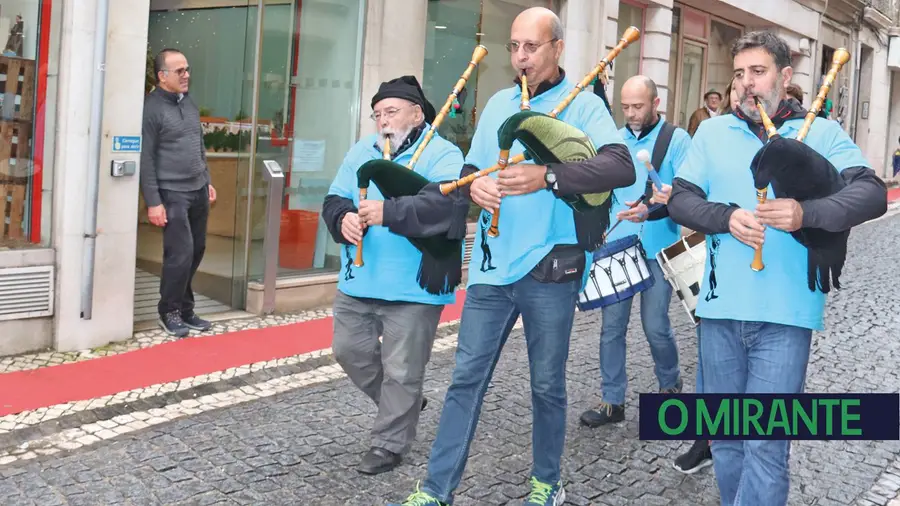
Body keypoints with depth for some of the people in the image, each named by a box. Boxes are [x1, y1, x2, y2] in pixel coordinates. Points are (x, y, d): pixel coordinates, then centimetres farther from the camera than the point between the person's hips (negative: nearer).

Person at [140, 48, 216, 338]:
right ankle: (169, 313, 10)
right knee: (180, 254, -8)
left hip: (198, 191, 7)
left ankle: (185, 309, 22)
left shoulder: (189, 103, 13)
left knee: (196, 251, 10)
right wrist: (153, 202, -15)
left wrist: (207, 182, 18)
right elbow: (145, 159, -13)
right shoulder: (151, 108, -10)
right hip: (172, 194, -7)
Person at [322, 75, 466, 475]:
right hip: (359, 281, 7)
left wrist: (388, 212, -35)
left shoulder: (442, 155, -10)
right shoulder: (361, 152, 10)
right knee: (350, 351, 15)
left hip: (414, 287, -6)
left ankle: (389, 444, 20)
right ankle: (402, 406, 37)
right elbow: (333, 200, 9)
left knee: (401, 371, 2)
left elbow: (448, 206, -27)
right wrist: (344, 218, -15)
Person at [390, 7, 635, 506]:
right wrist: (474, 185, -8)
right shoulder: (497, 104, 12)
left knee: (547, 383, 10)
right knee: (467, 377, 5)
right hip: (491, 263, 4)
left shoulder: (583, 104, -4)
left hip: (549, 266, -4)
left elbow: (622, 168, -19)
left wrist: (547, 176, -30)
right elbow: (470, 167, 17)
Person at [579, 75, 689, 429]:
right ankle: (612, 402, 16)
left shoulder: (677, 139, -5)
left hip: (656, 248, -4)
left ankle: (671, 386, 30)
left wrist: (651, 212, -29)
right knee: (611, 326, 4)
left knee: (655, 326, 2)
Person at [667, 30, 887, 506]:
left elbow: (872, 193, -8)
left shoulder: (821, 133, 4)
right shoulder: (713, 131, 10)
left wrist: (806, 212, -26)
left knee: (765, 444, -5)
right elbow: (679, 199, 4)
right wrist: (726, 217, -16)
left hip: (784, 312, -3)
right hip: (720, 308, 3)